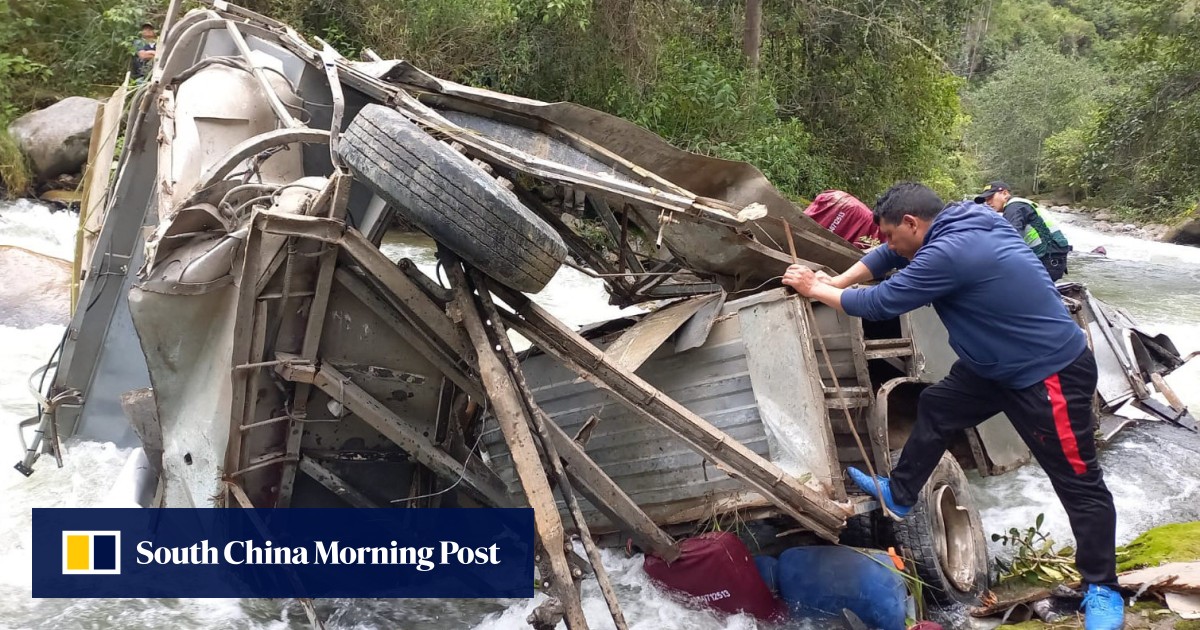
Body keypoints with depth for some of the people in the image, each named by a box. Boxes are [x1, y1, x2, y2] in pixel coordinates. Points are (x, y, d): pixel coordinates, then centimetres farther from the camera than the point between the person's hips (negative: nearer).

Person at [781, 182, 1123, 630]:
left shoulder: (948, 254, -29)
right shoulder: (959, 223, 0)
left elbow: (879, 305, -19)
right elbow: (890, 256, 14)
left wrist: (815, 290, -6)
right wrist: (836, 282, 4)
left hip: (1051, 373, -10)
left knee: (1078, 483, 2)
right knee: (936, 407, 19)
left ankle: (1102, 589, 14)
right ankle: (900, 494, 34)